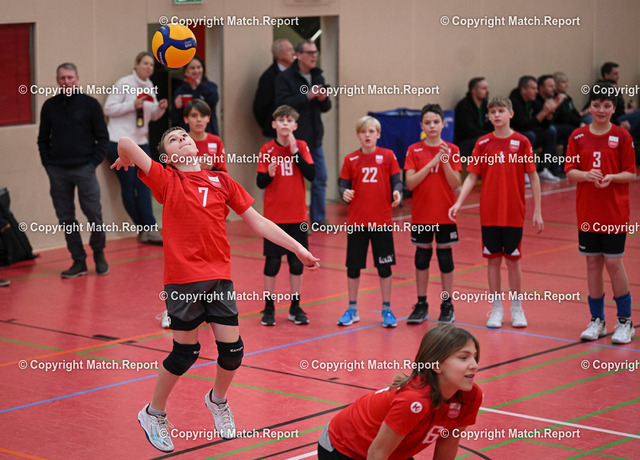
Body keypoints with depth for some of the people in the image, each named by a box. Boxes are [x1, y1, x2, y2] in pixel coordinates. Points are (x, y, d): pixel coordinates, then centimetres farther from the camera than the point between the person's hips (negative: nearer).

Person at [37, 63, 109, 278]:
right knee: (66, 218, 3)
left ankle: (99, 254, 16)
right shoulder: (50, 106, 9)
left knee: (94, 214, -3)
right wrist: (48, 164, 3)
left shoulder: (90, 104, 2)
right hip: (57, 172, 3)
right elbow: (43, 139, 14)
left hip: (84, 169, -3)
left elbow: (103, 137, 3)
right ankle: (78, 261, 10)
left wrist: (93, 162, -6)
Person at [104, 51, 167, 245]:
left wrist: (160, 108, -2)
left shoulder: (149, 86, 13)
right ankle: (146, 229, 1)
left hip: (140, 142, 6)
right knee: (128, 185, -4)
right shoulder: (124, 84, -7)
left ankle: (149, 229, -8)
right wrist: (133, 105, -18)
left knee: (143, 185, -3)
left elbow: (153, 115, 19)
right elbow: (109, 108, -10)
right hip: (120, 142, -6)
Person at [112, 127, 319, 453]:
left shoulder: (221, 181, 11)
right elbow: (126, 144, -10)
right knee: (185, 352, 2)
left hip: (219, 277, 4)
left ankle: (217, 400, 35)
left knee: (232, 349, 3)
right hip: (183, 278, -3)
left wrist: (298, 248, 13)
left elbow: (258, 222, 14)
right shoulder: (166, 181, 1)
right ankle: (154, 414, 25)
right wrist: (126, 157, 12)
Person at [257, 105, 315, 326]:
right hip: (274, 215, -2)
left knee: (297, 262, 6)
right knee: (272, 261, 0)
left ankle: (295, 307, 16)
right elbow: (260, 183, -5)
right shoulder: (267, 150, -3)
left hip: (297, 215, 2)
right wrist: (269, 173, -26)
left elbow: (311, 175, -11)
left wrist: (295, 151, -17)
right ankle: (269, 308, 10)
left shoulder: (301, 146, 1)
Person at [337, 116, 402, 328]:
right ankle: (352, 309, 21)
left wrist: (397, 192, -20)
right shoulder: (351, 159, 3)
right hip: (357, 221, 1)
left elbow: (397, 180, 0)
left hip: (382, 221, -1)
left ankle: (387, 309, 17)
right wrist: (345, 193, -17)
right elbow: (344, 184, 4)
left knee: (384, 266, 5)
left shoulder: (387, 156, 0)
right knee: (353, 265, 7)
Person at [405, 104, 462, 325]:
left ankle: (447, 306, 12)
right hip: (421, 213, 1)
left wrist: (445, 161, -21)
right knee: (422, 256, 6)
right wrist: (432, 162, -18)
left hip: (445, 214, -1)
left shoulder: (451, 150, 0)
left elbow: (455, 184, -7)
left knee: (445, 256, 3)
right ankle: (421, 305, 16)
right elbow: (410, 182, -10)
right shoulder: (414, 150, 0)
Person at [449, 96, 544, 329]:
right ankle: (496, 309, 16)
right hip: (489, 213, 2)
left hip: (513, 213, -2)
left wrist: (537, 211, -4)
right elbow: (472, 177, 2)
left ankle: (517, 308, 18)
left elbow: (533, 177, -1)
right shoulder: (483, 143, 2)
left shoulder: (521, 142, -3)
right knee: (493, 259, 6)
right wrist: (458, 203, -12)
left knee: (513, 259, 5)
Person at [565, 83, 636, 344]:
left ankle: (625, 322, 9)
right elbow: (570, 171, 2)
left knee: (614, 263, -3)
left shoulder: (622, 136, -2)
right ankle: (597, 321, 19)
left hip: (615, 212, -3)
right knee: (592, 264, 7)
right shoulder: (578, 136, 4)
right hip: (587, 212, 3)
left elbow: (631, 174, -3)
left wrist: (611, 178, -22)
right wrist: (587, 175, -19)